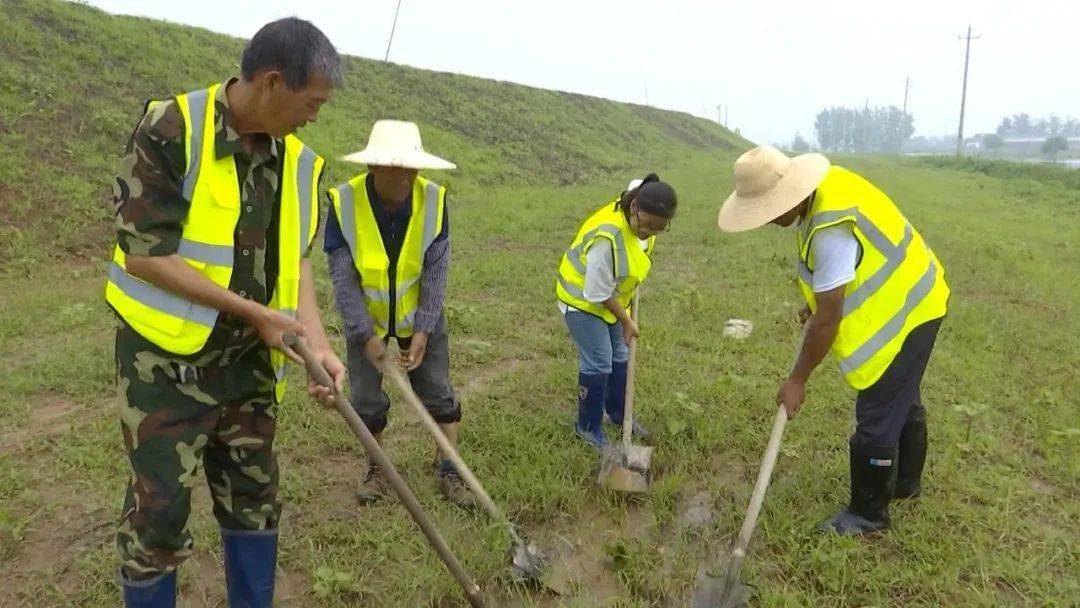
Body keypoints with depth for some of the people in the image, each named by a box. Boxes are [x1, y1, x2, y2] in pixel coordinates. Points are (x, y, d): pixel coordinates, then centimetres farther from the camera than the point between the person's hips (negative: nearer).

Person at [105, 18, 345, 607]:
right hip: (166, 360, -5)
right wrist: (254, 313, -20)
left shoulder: (299, 163, -1)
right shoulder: (169, 133, -18)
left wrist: (317, 342, -12)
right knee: (160, 508, 5)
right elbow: (145, 254, -21)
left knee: (254, 495, 16)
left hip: (248, 360, 6)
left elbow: (295, 259, 3)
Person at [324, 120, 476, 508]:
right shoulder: (344, 202, -24)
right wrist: (367, 335, -23)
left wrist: (423, 331, -20)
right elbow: (343, 278, -20)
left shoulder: (433, 200, -20)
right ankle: (376, 470, 27)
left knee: (438, 392, 4)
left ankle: (449, 472, 18)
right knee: (367, 400, 6)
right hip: (365, 318, 0)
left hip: (421, 316, 1)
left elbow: (436, 272, -17)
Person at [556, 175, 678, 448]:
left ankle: (617, 413, 38)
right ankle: (588, 427, 15)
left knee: (619, 358, 17)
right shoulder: (608, 237, -40)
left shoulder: (643, 219, -16)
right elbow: (599, 293, -30)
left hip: (611, 297, 8)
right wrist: (626, 321, -15)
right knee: (598, 365, -5)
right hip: (584, 298, -8)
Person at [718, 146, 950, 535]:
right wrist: (814, 299, 8)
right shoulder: (820, 186, -6)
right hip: (909, 296, 10)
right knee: (902, 399, 25)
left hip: (903, 310, -10)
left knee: (877, 415, -1)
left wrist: (797, 380, -21)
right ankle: (906, 480, 46)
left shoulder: (832, 230, -36)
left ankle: (868, 512, 16)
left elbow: (828, 318, -30)